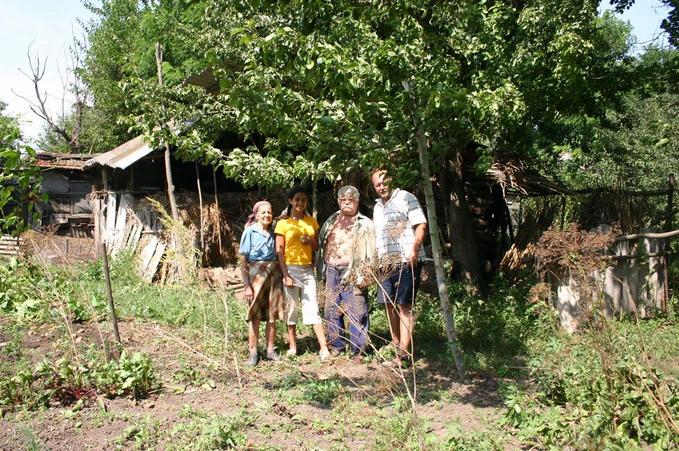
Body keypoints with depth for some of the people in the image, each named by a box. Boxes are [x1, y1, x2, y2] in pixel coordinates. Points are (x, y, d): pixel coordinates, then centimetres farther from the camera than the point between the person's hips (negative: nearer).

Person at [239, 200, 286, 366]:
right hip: (256, 274, -4)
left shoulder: (273, 233, 8)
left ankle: (270, 350, 17)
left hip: (273, 274, 4)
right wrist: (246, 285, -11)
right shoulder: (250, 232, -3)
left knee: (272, 315, 7)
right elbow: (243, 261, -5)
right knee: (254, 315, 1)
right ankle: (253, 352, 8)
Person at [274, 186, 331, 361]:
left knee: (312, 308, -1)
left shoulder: (311, 221, 10)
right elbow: (279, 251, -6)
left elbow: (317, 246, 17)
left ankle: (324, 348, -4)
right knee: (291, 308, 3)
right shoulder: (283, 223, -2)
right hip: (290, 269, -3)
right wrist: (285, 275, -13)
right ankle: (293, 347, 14)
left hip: (308, 269, 3)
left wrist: (311, 241, -6)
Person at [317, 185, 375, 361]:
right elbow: (321, 244, 21)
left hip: (353, 273, -5)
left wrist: (365, 274, -13)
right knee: (332, 310, 11)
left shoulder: (365, 224, 2)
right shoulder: (331, 221, 18)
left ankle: (358, 350, 3)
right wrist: (322, 270, 11)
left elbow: (371, 251, -4)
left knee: (356, 313, -5)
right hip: (331, 272, 5)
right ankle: (336, 345, 23)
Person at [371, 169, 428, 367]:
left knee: (404, 305, -8)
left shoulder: (405, 198, -3)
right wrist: (377, 259, 18)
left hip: (407, 261, -7)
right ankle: (396, 346, 22)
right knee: (389, 304, 10)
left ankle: (404, 353, -7)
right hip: (387, 262, 8)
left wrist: (414, 250, -21)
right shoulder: (377, 207, 19)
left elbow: (421, 225, -10)